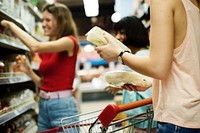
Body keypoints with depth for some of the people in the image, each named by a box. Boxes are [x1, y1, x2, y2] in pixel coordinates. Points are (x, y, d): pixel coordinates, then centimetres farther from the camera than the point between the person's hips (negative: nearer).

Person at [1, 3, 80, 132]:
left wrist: (11, 24, -13)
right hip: (43, 105, 7)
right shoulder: (46, 51, 11)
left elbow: (36, 46, -24)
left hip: (62, 105, -7)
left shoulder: (70, 41, -9)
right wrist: (28, 71, -1)